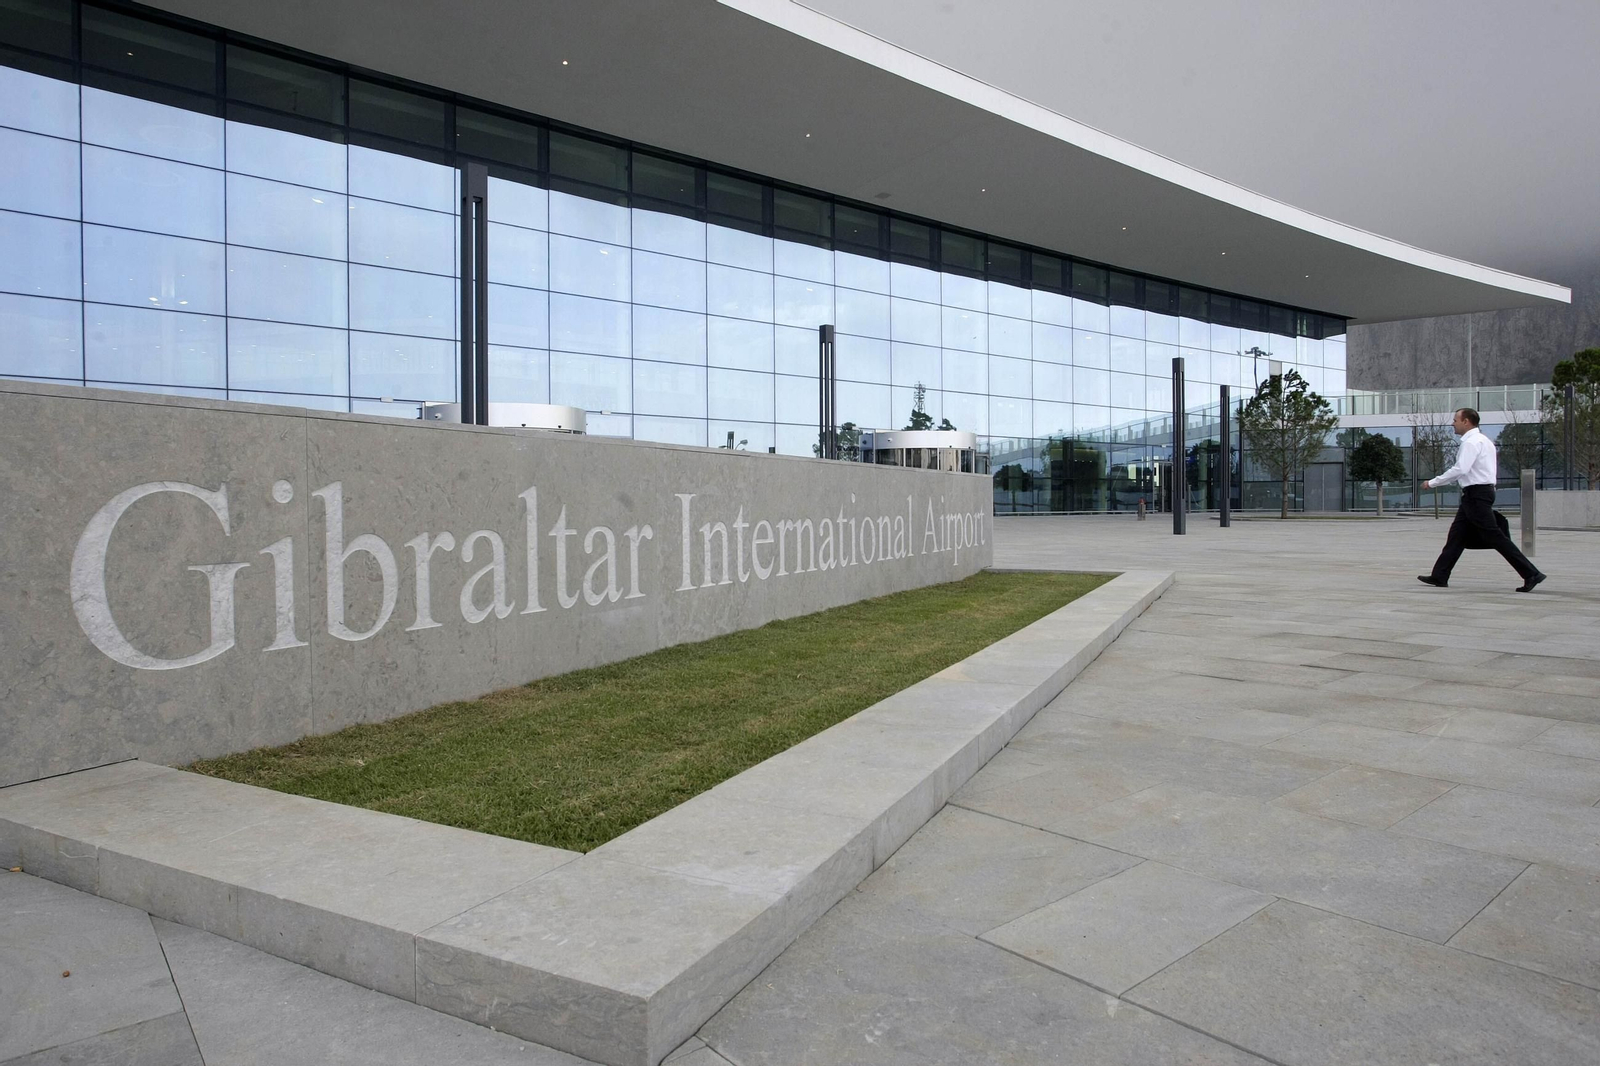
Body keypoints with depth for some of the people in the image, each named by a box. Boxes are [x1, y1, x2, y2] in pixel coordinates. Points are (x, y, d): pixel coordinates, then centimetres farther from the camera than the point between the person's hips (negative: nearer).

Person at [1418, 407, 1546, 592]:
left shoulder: (1472, 442, -15)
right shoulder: (1482, 440, 18)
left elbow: (1460, 469, -25)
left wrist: (1432, 483, -19)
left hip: (1476, 494, -11)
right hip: (1475, 494, 11)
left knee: (1493, 537, -9)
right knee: (1457, 535, 10)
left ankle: (1531, 574, -7)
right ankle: (1440, 576, 13)